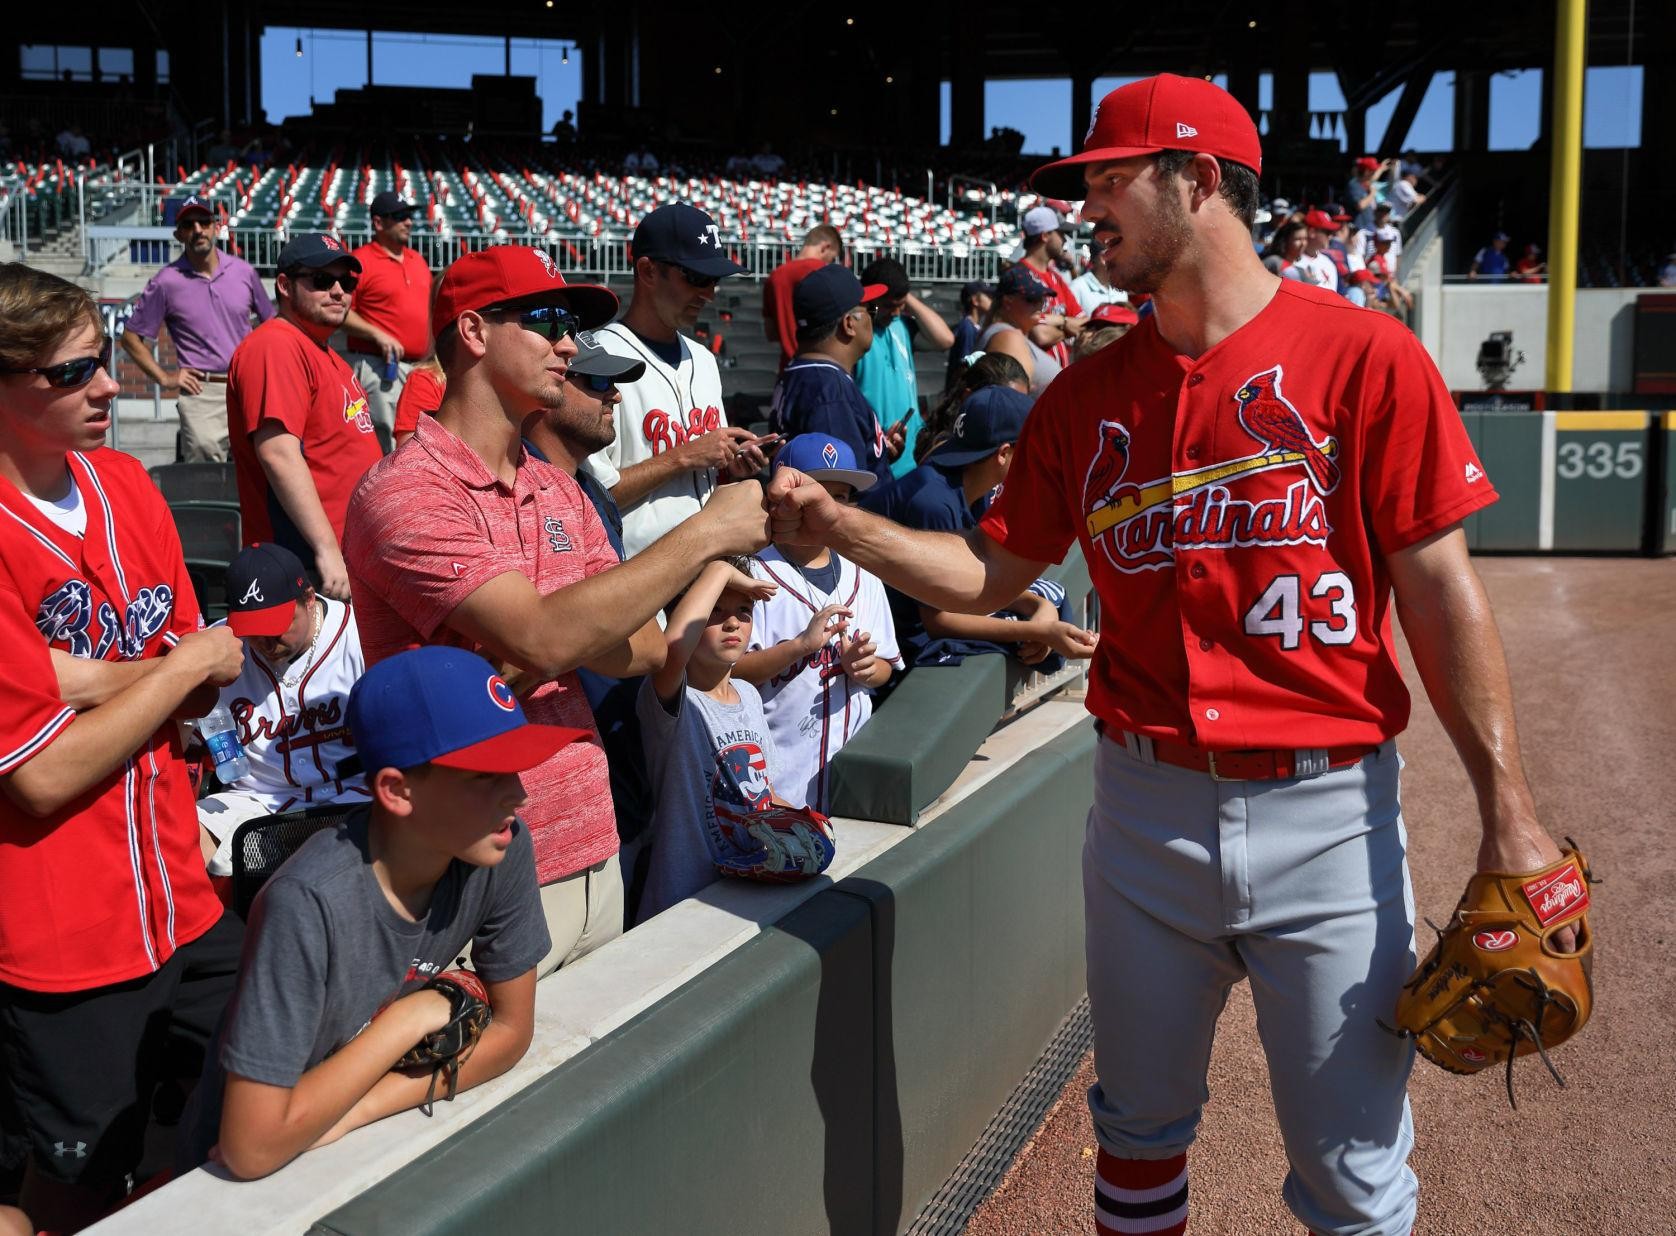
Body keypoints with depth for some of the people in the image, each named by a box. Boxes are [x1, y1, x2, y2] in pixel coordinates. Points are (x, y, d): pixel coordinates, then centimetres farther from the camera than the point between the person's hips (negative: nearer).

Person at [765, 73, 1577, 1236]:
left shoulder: (1363, 355, -7)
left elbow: (1439, 590, -8)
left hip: (1327, 815, -4)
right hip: (1145, 810, 4)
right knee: (1140, 1131, 19)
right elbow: (991, 571, 11)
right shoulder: (1087, 396, 7)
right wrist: (839, 526, -2)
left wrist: (1508, 811, -12)